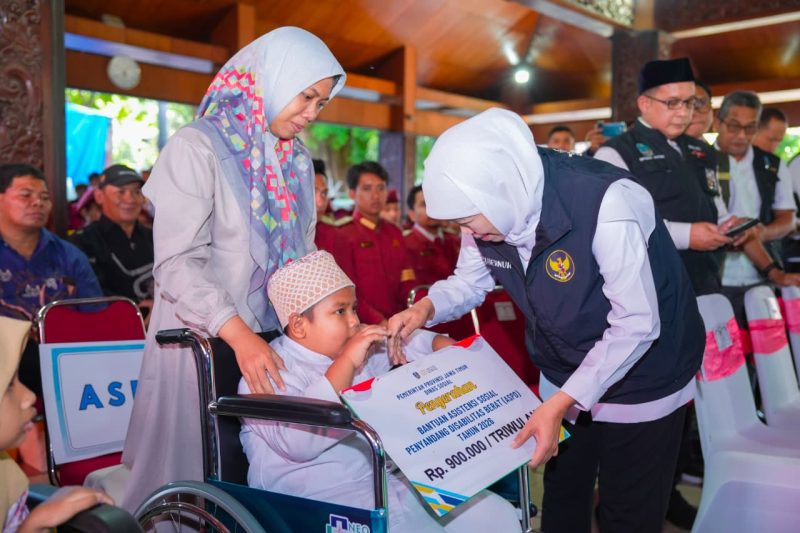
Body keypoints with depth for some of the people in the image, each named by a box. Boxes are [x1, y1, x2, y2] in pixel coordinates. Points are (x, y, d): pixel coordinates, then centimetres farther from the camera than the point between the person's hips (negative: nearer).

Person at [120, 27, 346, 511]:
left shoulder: (298, 160, 10)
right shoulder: (197, 148, -11)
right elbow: (178, 263, -18)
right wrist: (238, 335, -27)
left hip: (276, 338, 6)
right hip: (204, 341, -5)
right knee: (201, 467, 4)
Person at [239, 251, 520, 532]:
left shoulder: (362, 349, 12)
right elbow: (297, 442, -28)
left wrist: (450, 350, 7)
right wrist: (346, 363, -28)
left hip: (398, 481, 8)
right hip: (328, 503, -7)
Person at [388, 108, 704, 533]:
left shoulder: (606, 205, -35)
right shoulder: (489, 210, -14)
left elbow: (636, 325, -30)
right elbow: (470, 281, 1)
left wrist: (559, 404, -32)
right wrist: (427, 308, -21)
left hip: (641, 376, -5)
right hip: (564, 378, 6)